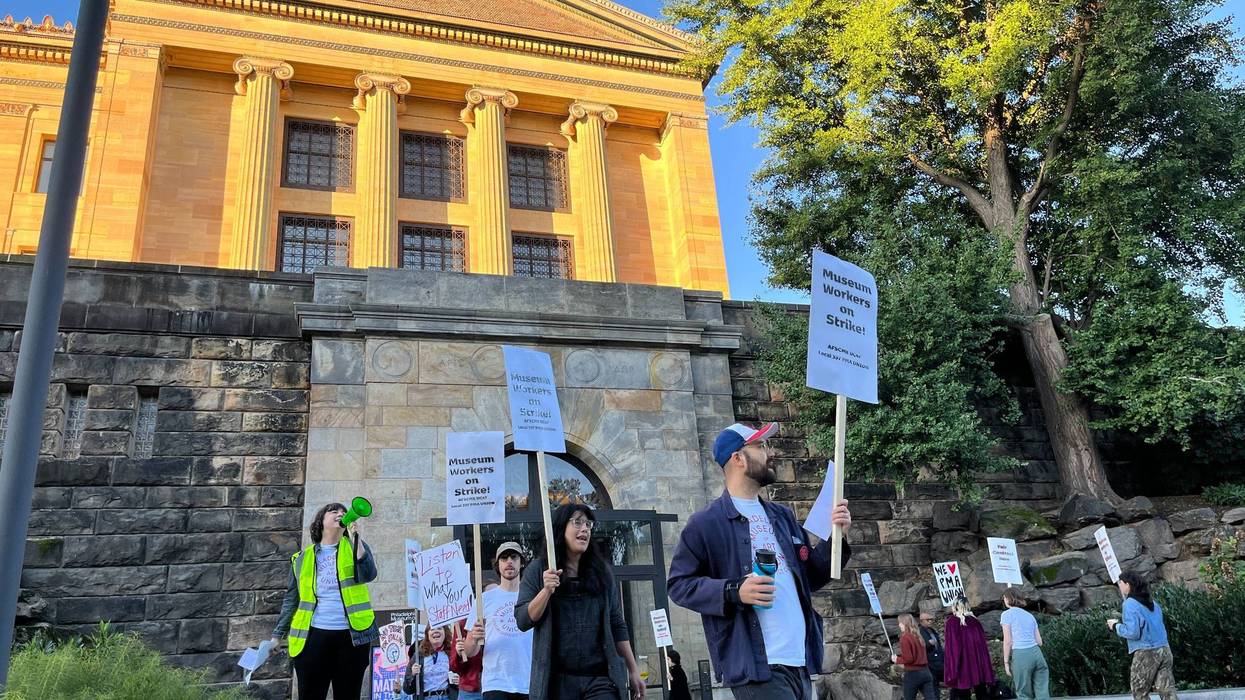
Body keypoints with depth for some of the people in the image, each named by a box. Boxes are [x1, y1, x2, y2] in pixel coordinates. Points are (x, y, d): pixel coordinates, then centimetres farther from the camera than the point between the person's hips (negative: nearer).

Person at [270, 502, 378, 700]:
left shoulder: (355, 547, 8)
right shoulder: (303, 558, 12)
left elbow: (368, 575, -10)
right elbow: (291, 599, 14)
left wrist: (356, 538, -14)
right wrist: (277, 635, 10)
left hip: (351, 635, -1)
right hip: (314, 635, 1)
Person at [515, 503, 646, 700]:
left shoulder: (602, 570, 10)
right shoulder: (538, 571, 5)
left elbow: (617, 624, 12)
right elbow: (522, 621, -2)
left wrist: (633, 670, 10)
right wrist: (546, 590, -15)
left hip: (601, 678, 1)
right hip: (557, 679, -1)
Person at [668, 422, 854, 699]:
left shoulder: (783, 516, 16)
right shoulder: (706, 523, -4)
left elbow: (810, 577, 19)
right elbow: (678, 584, -5)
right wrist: (734, 591, -18)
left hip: (800, 662, 7)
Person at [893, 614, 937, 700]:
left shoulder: (905, 637, -14)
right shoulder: (918, 636, 10)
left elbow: (908, 658, -18)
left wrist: (897, 660, -1)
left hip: (913, 674, -7)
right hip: (925, 672, 7)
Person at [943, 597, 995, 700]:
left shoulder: (951, 622, -7)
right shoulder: (975, 620, 5)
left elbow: (951, 646, -10)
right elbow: (983, 644, 7)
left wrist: (951, 672, -7)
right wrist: (987, 669, 13)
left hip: (962, 664, -4)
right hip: (978, 662, 4)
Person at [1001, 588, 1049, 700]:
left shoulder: (1007, 614, 0)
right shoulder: (1030, 615, 18)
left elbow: (1007, 641, -5)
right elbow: (1039, 641, 17)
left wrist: (1006, 662, 1)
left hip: (1020, 655, -5)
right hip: (1036, 653, 5)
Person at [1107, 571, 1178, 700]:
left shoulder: (1130, 603, -10)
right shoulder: (1152, 602, 13)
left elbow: (1133, 632, -18)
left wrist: (1116, 626, -1)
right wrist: (1123, 621, 21)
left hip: (1146, 653, -7)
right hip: (1164, 650, 7)